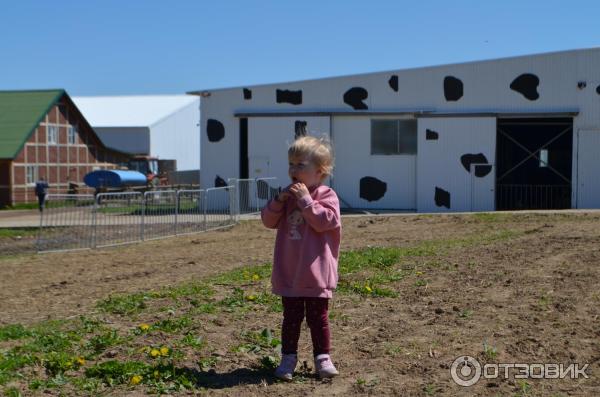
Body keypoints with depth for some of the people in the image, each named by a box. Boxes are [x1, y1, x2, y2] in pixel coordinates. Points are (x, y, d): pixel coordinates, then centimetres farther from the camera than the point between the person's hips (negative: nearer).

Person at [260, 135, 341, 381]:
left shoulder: (326, 196, -7)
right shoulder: (288, 195, 9)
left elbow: (324, 221, -23)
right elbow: (268, 221, 5)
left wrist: (306, 199, -23)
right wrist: (279, 200, -11)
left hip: (316, 273, -4)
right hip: (289, 273, 4)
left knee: (318, 317, 7)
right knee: (291, 317, 11)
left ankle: (322, 357, 18)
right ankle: (288, 357, 20)